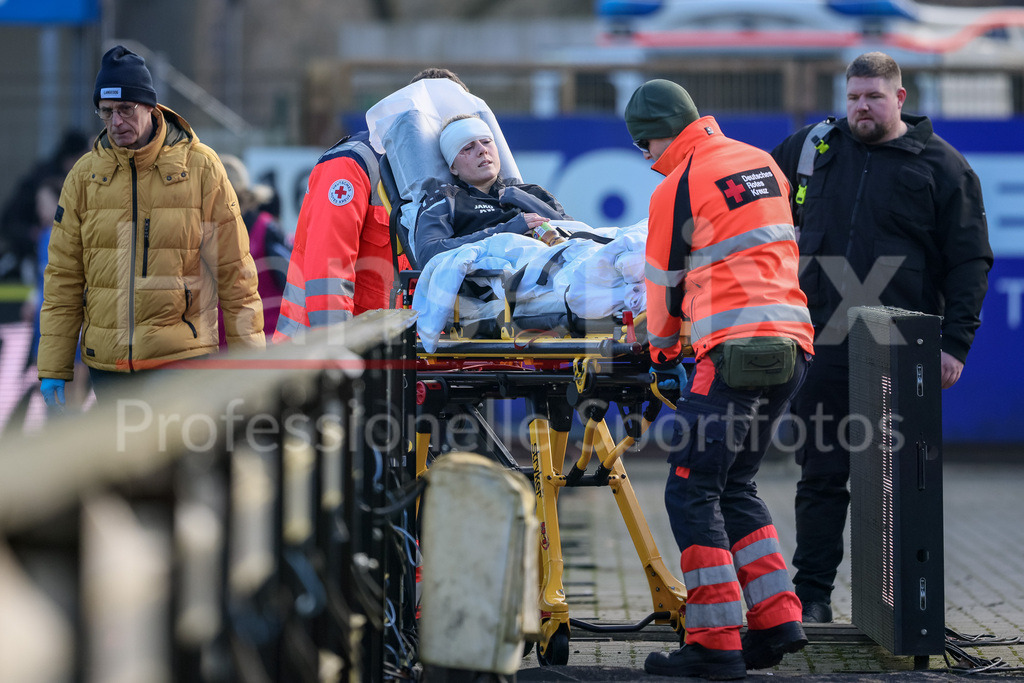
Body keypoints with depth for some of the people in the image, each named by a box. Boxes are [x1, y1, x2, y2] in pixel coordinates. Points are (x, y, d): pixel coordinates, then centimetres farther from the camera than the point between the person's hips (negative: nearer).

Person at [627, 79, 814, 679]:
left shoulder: (677, 188, -3)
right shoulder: (762, 162, 18)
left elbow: (665, 284, 8)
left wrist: (663, 351, 25)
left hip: (736, 352, -8)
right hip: (793, 346, 8)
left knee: (692, 491, -4)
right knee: (735, 487, 17)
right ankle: (778, 619, 11)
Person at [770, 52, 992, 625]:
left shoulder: (941, 166, 2)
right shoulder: (810, 149, 11)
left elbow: (969, 261, 1)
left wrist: (955, 342, -7)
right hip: (823, 342, 3)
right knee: (822, 474, 4)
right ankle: (812, 594, 9)